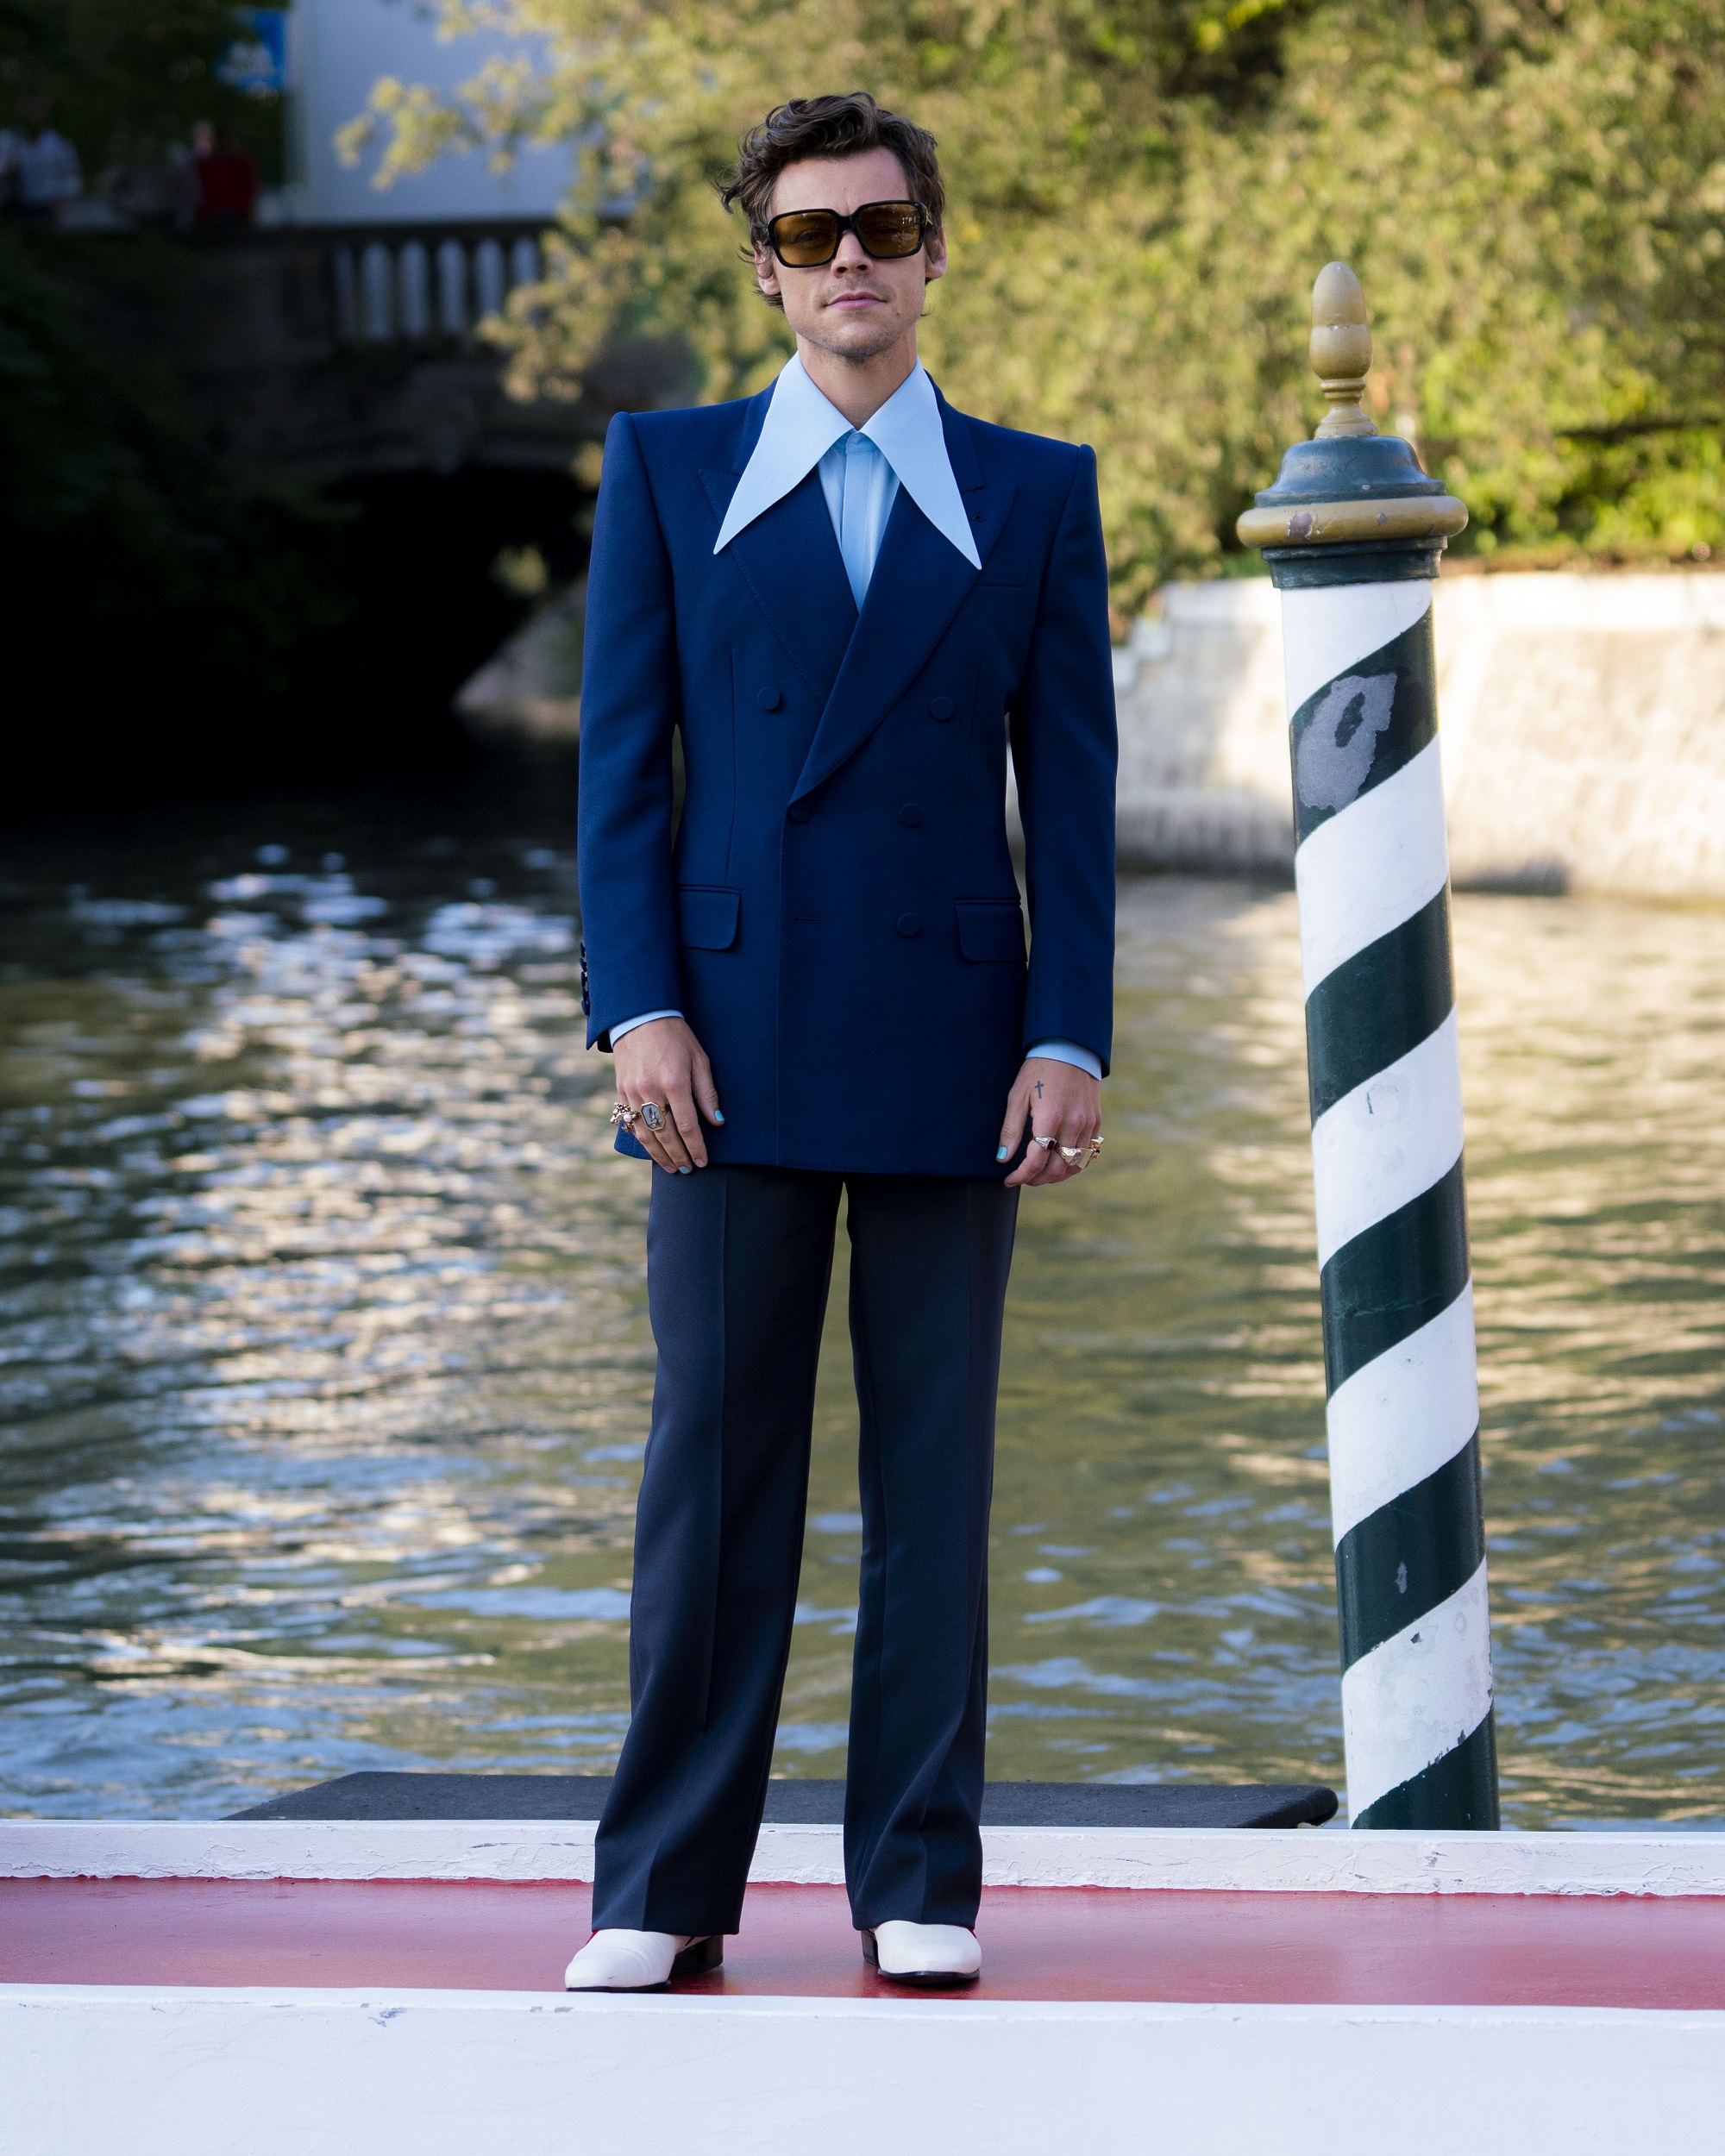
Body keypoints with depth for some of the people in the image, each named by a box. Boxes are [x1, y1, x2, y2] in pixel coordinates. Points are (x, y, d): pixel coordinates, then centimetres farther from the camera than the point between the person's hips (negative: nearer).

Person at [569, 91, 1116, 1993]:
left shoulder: (1033, 495, 9)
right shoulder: (669, 472, 8)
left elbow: (1071, 787, 5)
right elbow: (620, 759, 4)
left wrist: (1071, 1039, -4)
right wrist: (637, 1009, -6)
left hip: (948, 1045, 0)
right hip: (732, 1046, 0)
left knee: (935, 1468, 3)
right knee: (712, 1464, 1)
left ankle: (919, 1880, 10)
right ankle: (666, 1885, 7)